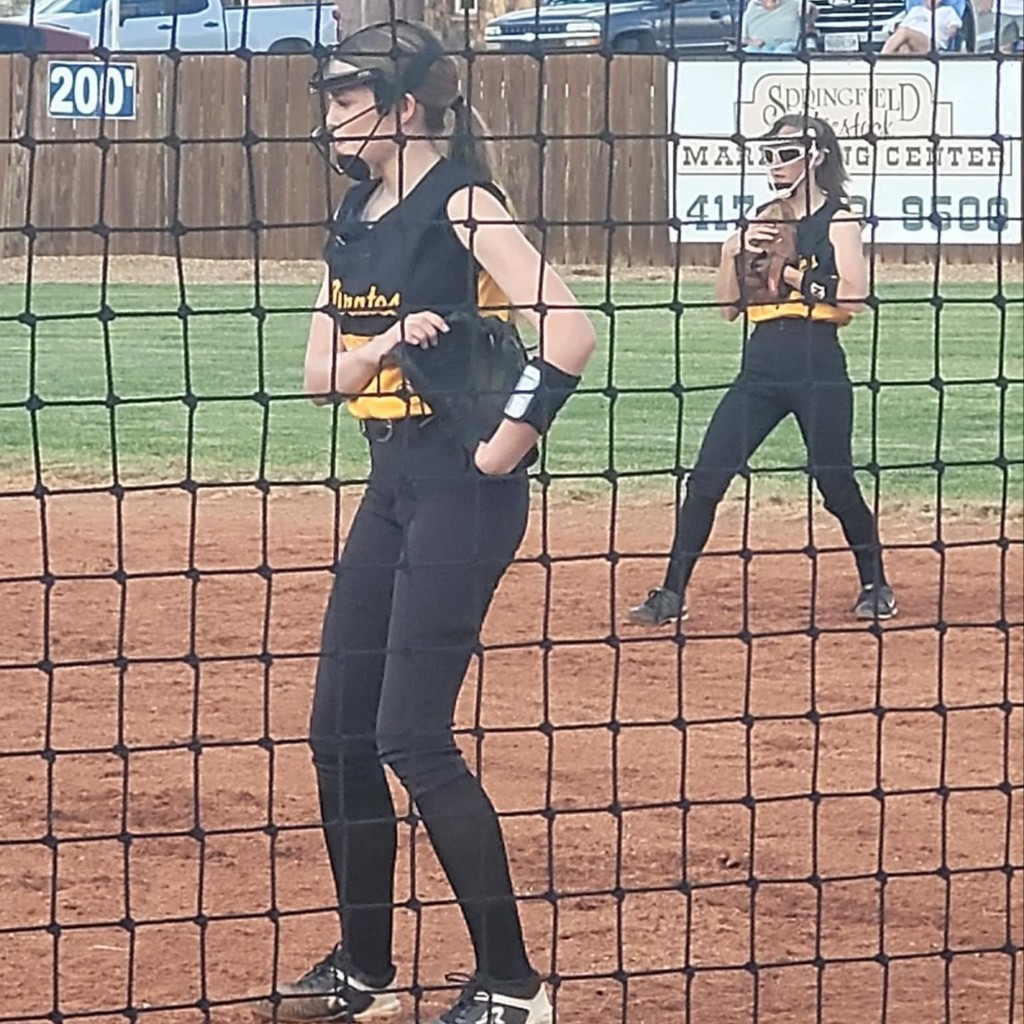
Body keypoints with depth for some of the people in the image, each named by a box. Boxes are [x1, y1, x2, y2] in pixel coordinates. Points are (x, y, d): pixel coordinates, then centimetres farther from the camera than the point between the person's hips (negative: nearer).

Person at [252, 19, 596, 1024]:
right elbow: (321, 368, 8)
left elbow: (567, 328, -23)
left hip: (462, 486, -9)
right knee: (339, 727, 10)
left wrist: (510, 441, -18)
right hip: (392, 480, 9)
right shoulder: (356, 214, 12)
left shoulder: (458, 204, -13)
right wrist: (385, 347, -11)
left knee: (411, 735, -11)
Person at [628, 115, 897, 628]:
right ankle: (672, 594, 1)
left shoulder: (837, 220, -2)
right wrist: (737, 252, -4)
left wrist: (787, 272, -14)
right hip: (761, 368, 5)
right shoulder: (761, 224, 14)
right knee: (706, 478, -2)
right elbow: (727, 306, 11)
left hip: (819, 368, -5)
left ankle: (875, 585, 23)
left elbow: (852, 296, -15)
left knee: (834, 481, 3)